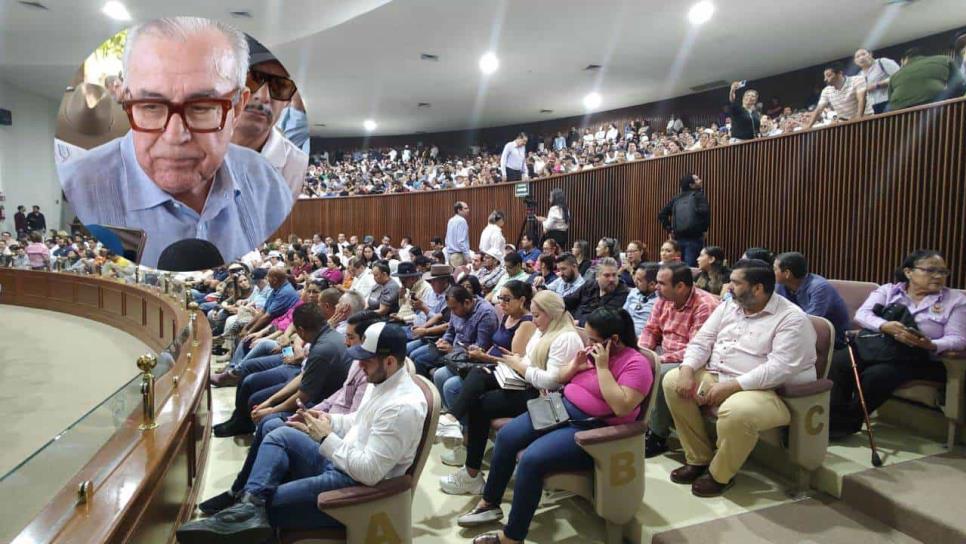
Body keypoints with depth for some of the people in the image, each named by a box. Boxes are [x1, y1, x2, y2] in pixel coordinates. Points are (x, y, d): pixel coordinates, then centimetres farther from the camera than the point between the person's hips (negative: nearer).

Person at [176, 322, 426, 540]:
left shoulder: (403, 407, -29)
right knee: (281, 436, -2)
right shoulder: (383, 381, 5)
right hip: (340, 461, 10)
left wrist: (325, 438, -22)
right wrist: (327, 420, 4)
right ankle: (250, 504, -19)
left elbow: (369, 471, -31)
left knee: (266, 505, -22)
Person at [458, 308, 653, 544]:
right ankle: (490, 503, 15)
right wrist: (575, 365, -4)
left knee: (531, 459, -26)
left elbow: (622, 407, -25)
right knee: (506, 436, -4)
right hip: (563, 409, 9)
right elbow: (559, 379, 16)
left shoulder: (636, 364, -13)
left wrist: (602, 367, -23)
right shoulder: (593, 351, 9)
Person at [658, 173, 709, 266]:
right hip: (694, 238, -5)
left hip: (678, 238, 5)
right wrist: (703, 229, -7)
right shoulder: (699, 195, -2)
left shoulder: (676, 199, 13)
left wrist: (669, 230, 13)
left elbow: (662, 215, 12)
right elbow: (704, 211, -20)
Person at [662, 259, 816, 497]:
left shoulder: (792, 319, -12)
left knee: (736, 412, -37)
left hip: (766, 390, -7)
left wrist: (731, 385, -27)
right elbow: (701, 341, 8)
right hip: (715, 377, 8)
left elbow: (780, 368, -23)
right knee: (672, 380, -9)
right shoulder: (728, 307, 11)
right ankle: (699, 459, 2)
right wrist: (687, 370, -12)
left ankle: (720, 474, -7)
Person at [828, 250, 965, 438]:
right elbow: (862, 314, -4)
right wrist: (885, 326, -26)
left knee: (876, 375, -32)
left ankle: (847, 423, -17)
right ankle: (834, 417, -21)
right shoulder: (888, 290, 9)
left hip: (918, 359, -2)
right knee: (839, 365, -26)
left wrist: (931, 345, -26)